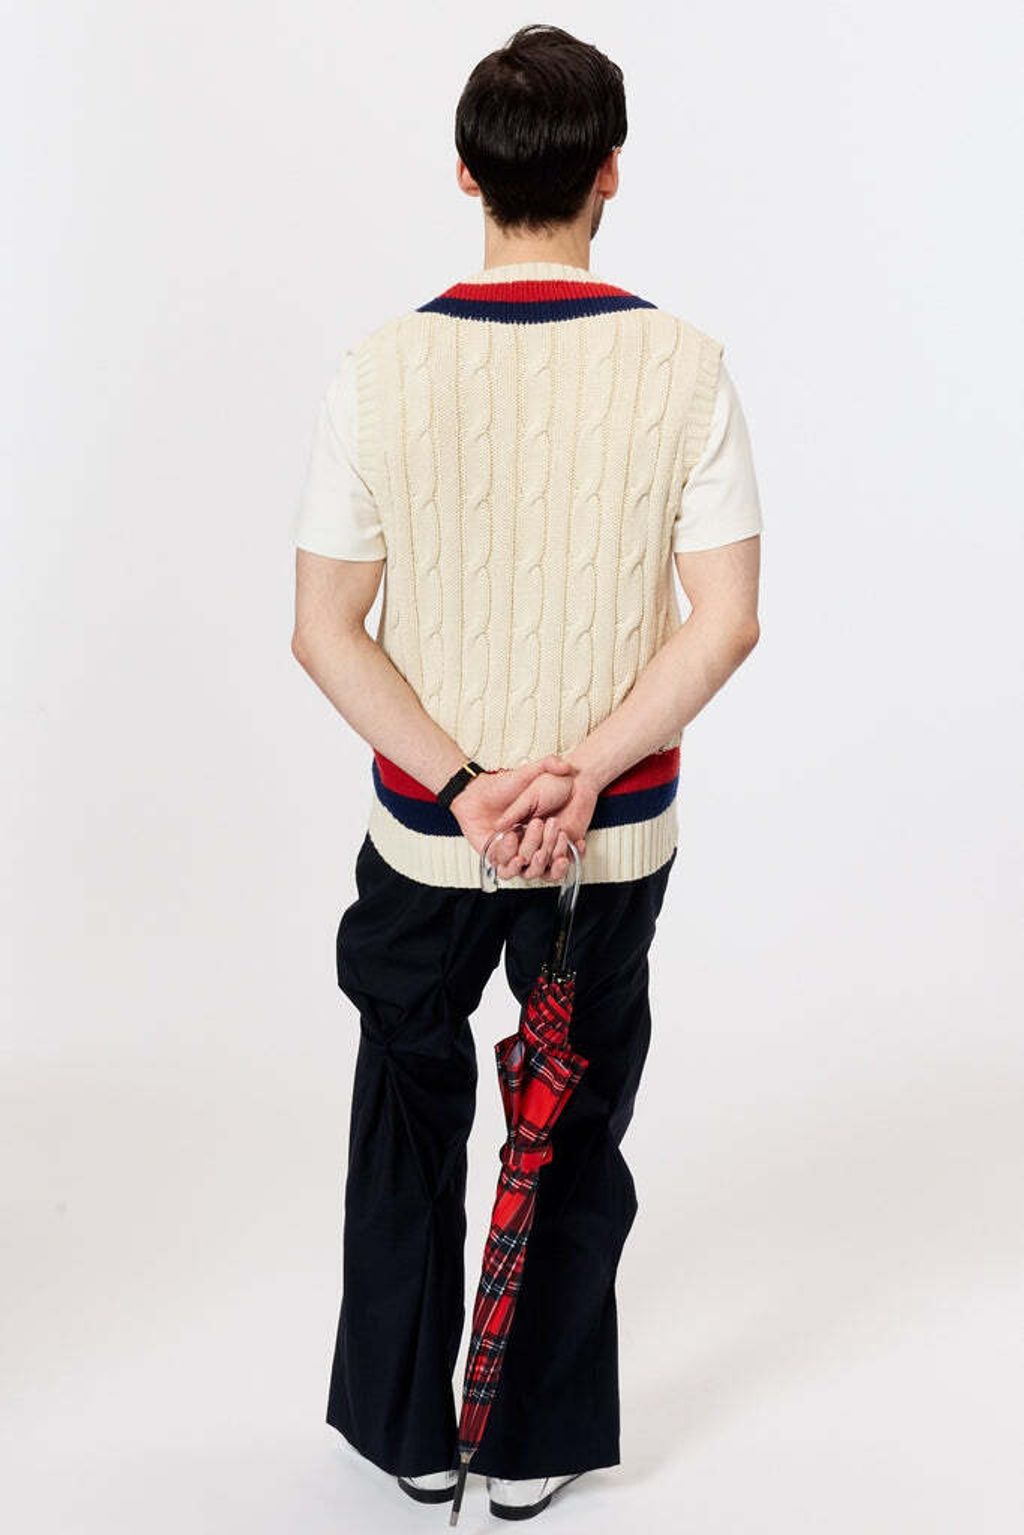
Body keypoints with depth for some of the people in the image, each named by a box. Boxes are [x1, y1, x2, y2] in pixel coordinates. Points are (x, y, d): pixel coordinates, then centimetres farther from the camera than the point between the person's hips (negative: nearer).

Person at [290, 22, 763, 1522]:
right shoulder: (682, 362, -12)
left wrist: (464, 782, -12)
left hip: (424, 830, 0)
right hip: (619, 836, 0)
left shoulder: (382, 366, -12)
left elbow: (326, 631, -13)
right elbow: (727, 622, -15)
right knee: (581, 1126, 18)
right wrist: (583, 773, -15)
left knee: (410, 1103, 21)